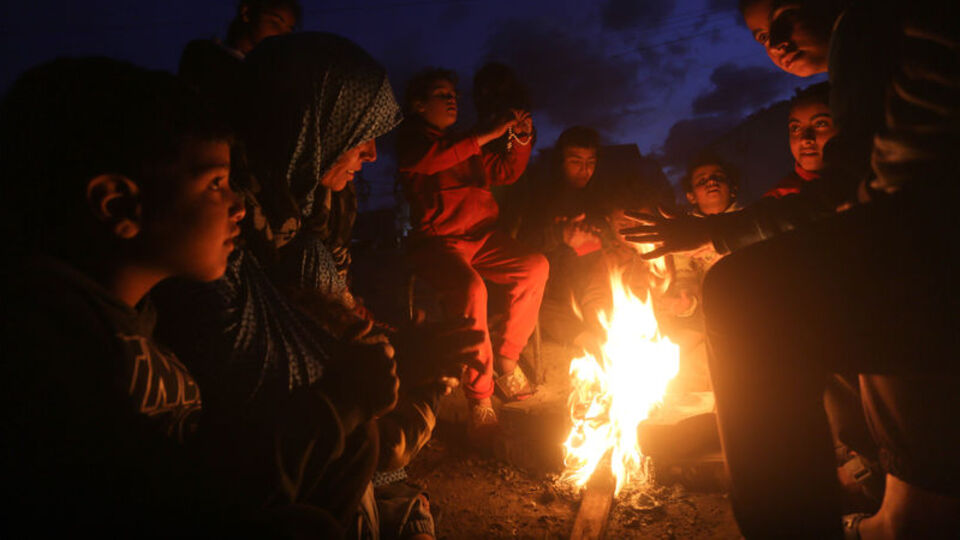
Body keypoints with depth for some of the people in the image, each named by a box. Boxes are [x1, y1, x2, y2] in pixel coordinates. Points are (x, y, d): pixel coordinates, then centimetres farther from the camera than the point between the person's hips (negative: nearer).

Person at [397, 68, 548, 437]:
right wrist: (488, 136, -16)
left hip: (481, 238, 6)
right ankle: (479, 397, -25)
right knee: (470, 288, -34)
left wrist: (522, 140, 6)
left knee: (535, 266, -17)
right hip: (437, 240, -6)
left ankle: (507, 357, -3)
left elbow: (505, 173, 24)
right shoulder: (412, 137, 8)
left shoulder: (465, 144, 27)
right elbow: (432, 159, -16)